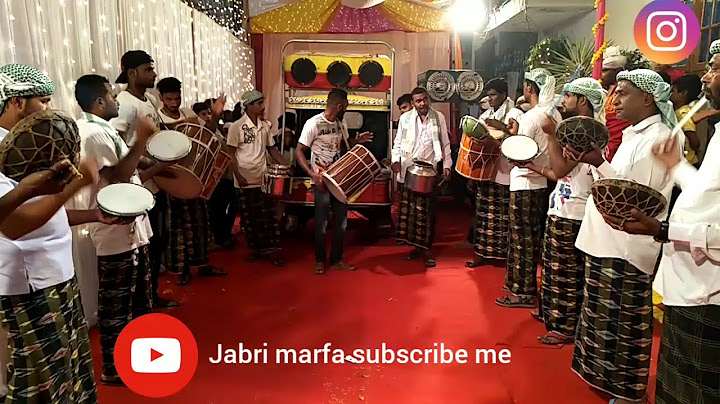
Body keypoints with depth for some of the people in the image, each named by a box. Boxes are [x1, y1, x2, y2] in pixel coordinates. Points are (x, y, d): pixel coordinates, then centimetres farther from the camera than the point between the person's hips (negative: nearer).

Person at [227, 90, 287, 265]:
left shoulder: (265, 125, 7)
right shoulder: (237, 126, -7)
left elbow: (272, 149, 13)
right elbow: (231, 154, -7)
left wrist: (286, 166, 1)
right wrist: (239, 177, -14)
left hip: (263, 178, 4)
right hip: (245, 181, -3)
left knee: (269, 215, 1)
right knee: (250, 217, 7)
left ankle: (272, 249, 6)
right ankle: (254, 248, 20)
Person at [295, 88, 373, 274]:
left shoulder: (341, 123, 6)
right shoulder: (313, 124, -14)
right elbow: (299, 152, -13)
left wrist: (357, 140, 0)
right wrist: (311, 173, -25)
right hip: (321, 181, -6)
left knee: (341, 221, 10)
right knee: (321, 223, 4)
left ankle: (336, 260, 24)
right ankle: (320, 260, 21)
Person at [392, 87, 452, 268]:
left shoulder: (439, 117, 5)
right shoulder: (405, 118, 6)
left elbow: (445, 144, 8)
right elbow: (398, 142, 10)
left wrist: (447, 165, 0)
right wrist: (396, 159, -5)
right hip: (408, 170, 1)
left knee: (428, 211, 0)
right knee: (409, 209, 3)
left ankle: (427, 248, 10)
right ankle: (416, 246, 16)